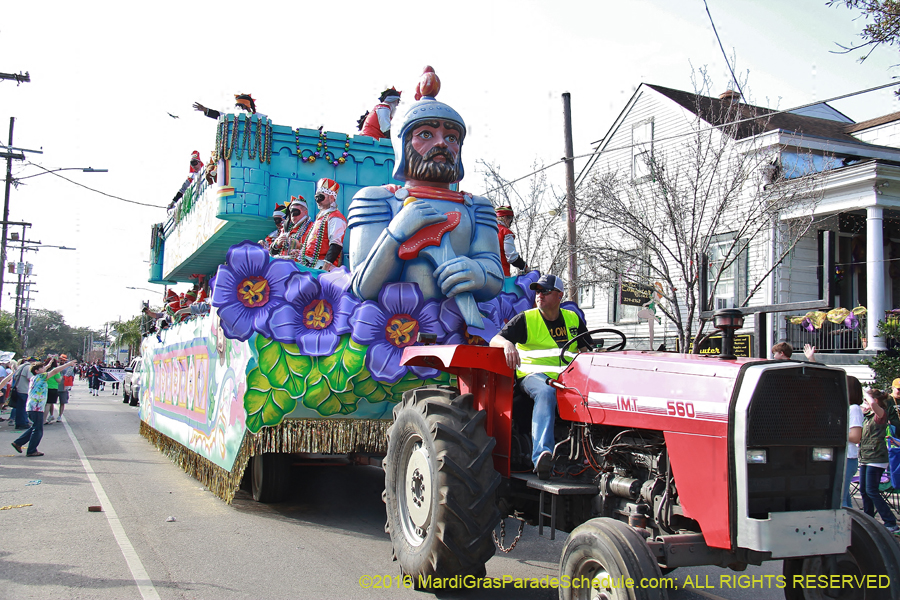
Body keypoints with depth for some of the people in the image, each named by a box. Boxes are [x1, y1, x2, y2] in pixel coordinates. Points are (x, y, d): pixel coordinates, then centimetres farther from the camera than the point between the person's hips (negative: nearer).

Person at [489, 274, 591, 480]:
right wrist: (507, 343, -24)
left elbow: (586, 350, 21)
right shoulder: (526, 319, 8)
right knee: (546, 392, -39)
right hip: (535, 375, -3)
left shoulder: (573, 319, 19)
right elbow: (494, 340, -1)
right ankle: (542, 455, -51)